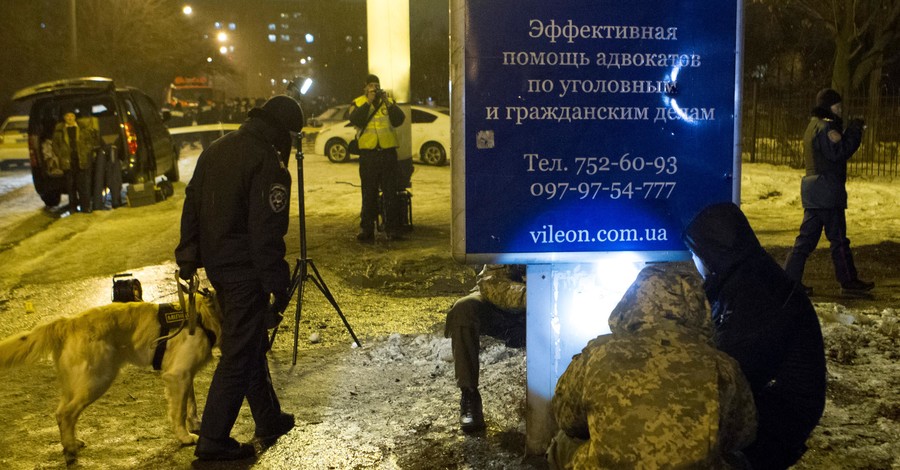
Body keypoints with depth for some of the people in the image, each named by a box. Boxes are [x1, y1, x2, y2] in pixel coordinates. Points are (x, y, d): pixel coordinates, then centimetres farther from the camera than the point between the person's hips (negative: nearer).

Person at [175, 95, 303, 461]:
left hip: (216, 264, 9)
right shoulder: (267, 164, -18)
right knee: (240, 354, 0)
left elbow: (191, 207, 13)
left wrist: (188, 259, 18)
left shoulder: (215, 150, 9)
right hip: (245, 269, -9)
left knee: (251, 343, 20)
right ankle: (213, 440, 6)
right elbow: (266, 231, -21)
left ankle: (269, 420, 33)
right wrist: (277, 284, -16)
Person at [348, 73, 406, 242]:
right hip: (368, 154, -1)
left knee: (391, 193, 2)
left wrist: (388, 103, -14)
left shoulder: (389, 102, 12)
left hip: (388, 152, 1)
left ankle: (392, 229, 7)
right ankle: (366, 230, 8)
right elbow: (355, 120, -13)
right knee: (369, 194, 3)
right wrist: (368, 102, -16)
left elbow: (399, 120, -4)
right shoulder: (358, 103, 7)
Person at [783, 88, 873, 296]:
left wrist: (851, 131, 10)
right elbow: (840, 152, -18)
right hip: (827, 190, -10)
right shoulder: (826, 126, -12)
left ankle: (790, 279, 7)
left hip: (812, 189, 10)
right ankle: (849, 282, 7)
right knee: (838, 238, -1)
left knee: (807, 237, 9)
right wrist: (855, 130, -10)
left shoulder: (813, 126, 19)